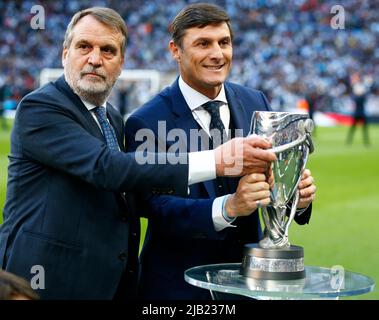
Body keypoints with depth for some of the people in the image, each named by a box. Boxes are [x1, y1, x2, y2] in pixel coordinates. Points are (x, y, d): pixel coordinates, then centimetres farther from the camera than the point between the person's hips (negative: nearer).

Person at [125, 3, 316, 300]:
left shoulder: (256, 103, 1)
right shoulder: (146, 123, -14)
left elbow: (273, 176, 3)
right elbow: (155, 206, -21)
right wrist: (228, 207, -36)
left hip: (249, 275, 4)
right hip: (179, 283, -4)